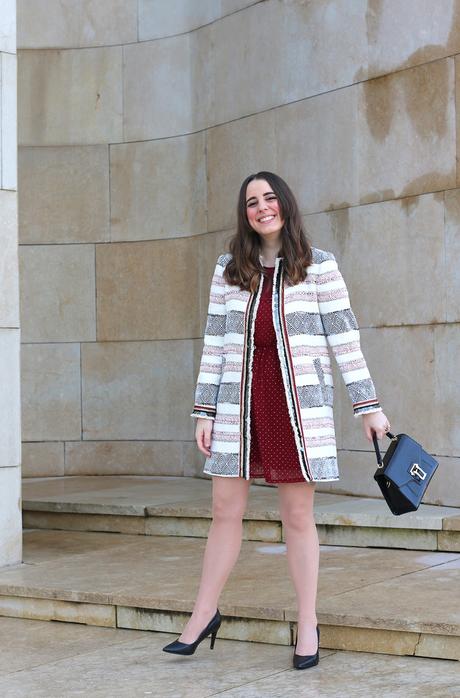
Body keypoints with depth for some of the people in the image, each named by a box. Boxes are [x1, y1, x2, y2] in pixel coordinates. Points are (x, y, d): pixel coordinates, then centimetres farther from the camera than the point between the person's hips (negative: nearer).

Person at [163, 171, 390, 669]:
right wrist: (204, 411, 6)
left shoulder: (319, 265, 1)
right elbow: (215, 343, 9)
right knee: (225, 510, 8)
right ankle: (203, 614, 23)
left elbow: (345, 339, 1)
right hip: (240, 399, 3)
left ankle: (308, 625, 15)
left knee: (298, 515, 3)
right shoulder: (229, 269, 8)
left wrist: (369, 407, -1)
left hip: (299, 399, -2)